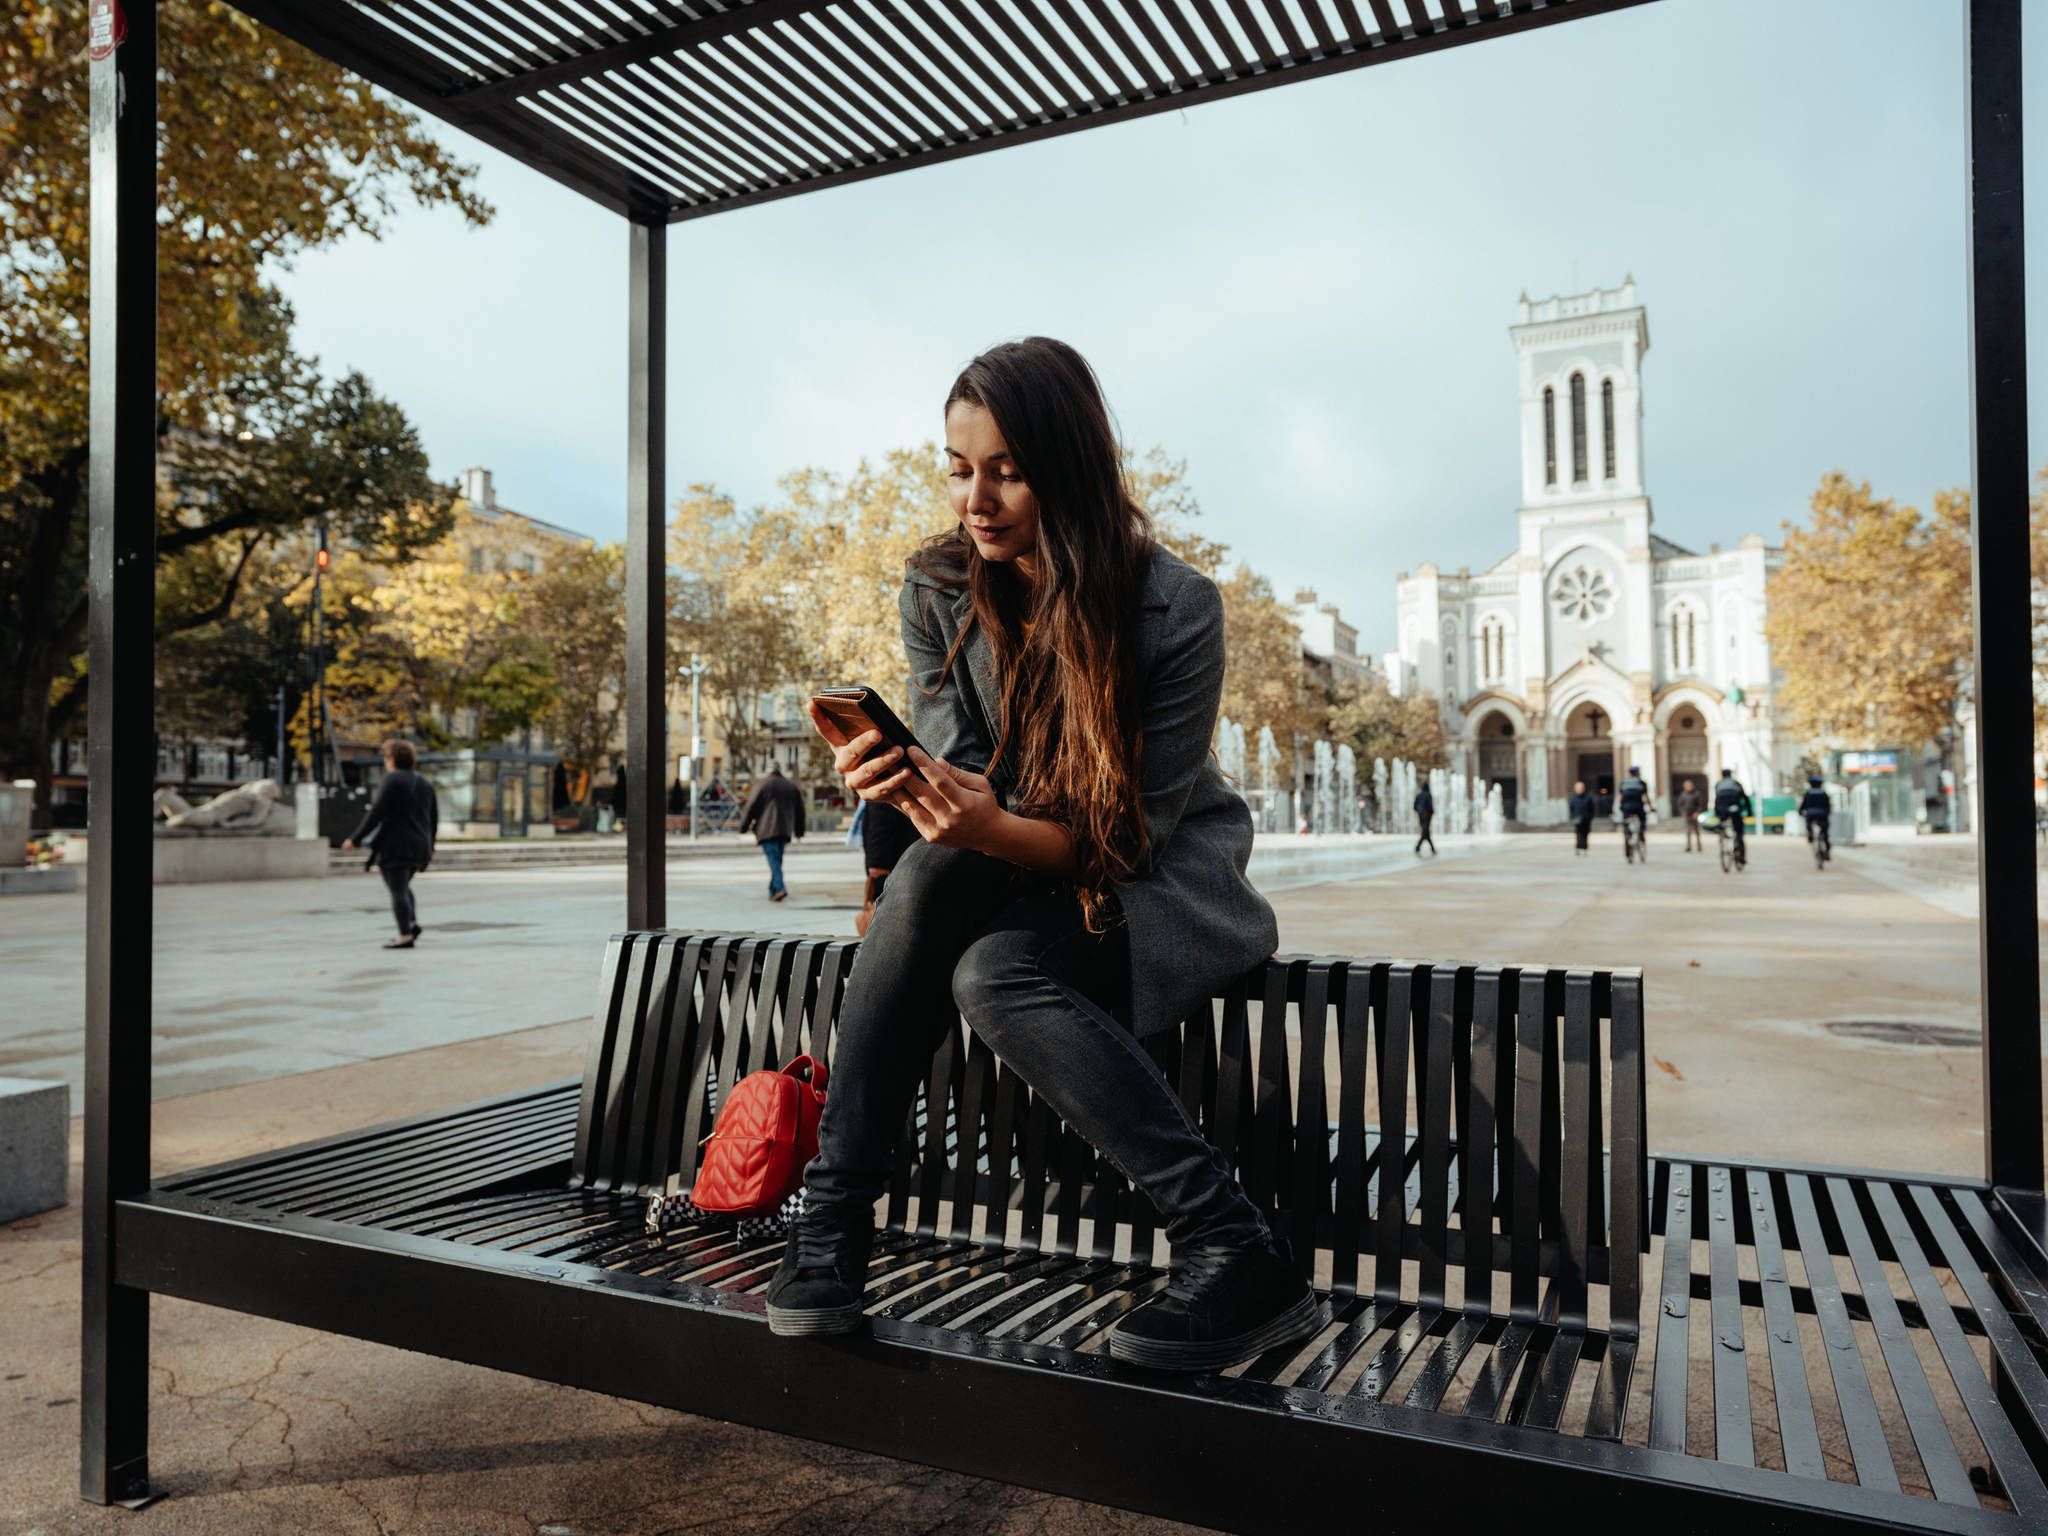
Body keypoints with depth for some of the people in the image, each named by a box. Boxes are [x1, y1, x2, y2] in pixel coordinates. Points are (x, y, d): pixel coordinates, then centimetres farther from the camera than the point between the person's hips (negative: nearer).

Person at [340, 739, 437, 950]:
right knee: (401, 886, 23)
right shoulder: (424, 782, 11)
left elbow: (376, 812, -14)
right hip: (418, 846, 7)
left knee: (398, 891, -4)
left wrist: (356, 838, -8)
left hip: (395, 845, -7)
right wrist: (429, 845, 26)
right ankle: (412, 924, 9)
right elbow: (433, 818, 14)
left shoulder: (392, 780, -9)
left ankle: (405, 936, -9)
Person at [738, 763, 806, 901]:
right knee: (777, 860, 13)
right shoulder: (791, 787, 15)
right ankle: (773, 890, 12)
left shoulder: (764, 784, 0)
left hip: (767, 829, -5)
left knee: (773, 860, -10)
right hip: (784, 830, 5)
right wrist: (799, 831, 26)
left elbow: (751, 806, -2)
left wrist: (744, 826, 7)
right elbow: (799, 810, 18)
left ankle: (780, 888, -24)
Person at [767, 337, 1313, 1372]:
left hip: (1164, 877, -3)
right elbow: (958, 771, -9)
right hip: (1018, 872, 4)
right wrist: (905, 784, -34)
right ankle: (834, 1211, -23)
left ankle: (1237, 1257, -28)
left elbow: (1134, 829, -19)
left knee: (996, 974, -33)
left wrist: (997, 830, -38)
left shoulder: (1174, 608, -18)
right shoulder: (939, 589, -6)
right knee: (934, 867, -31)